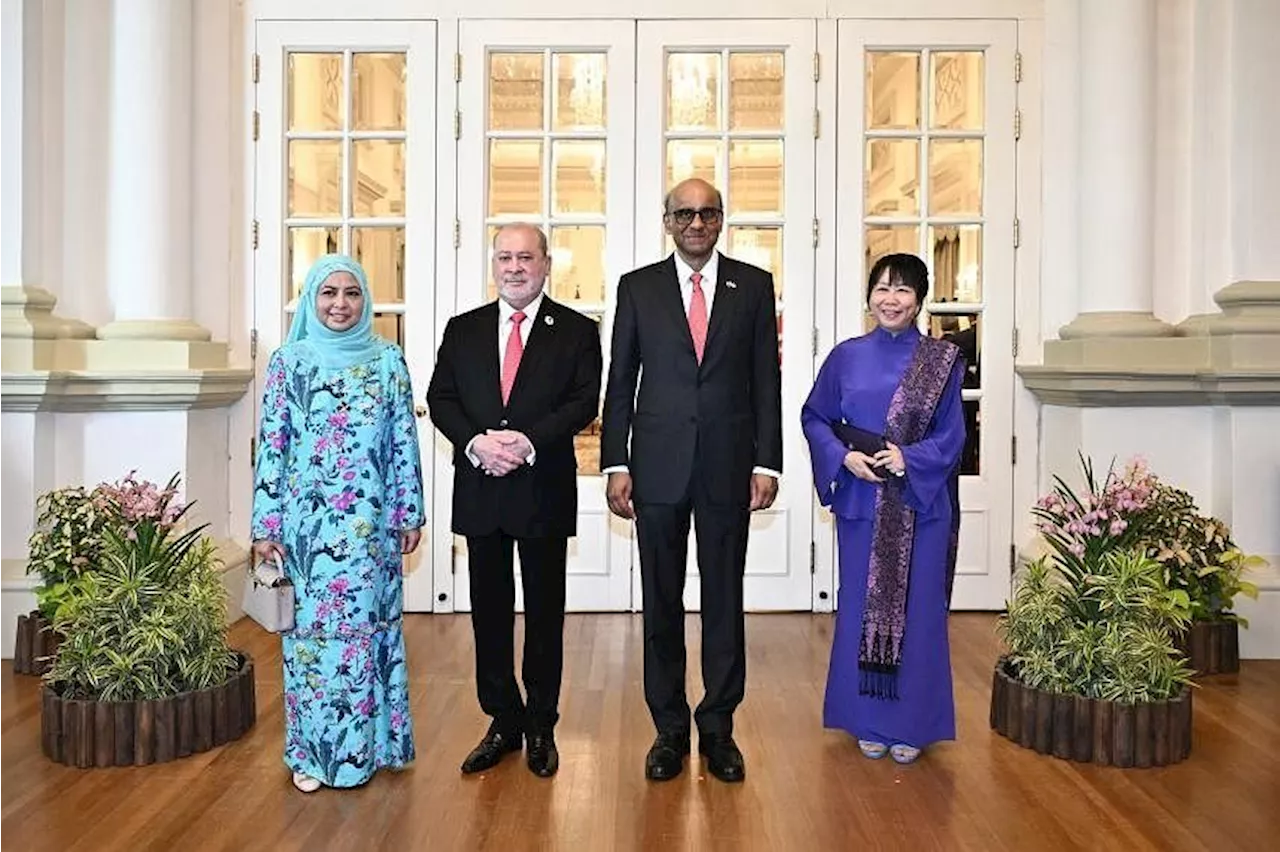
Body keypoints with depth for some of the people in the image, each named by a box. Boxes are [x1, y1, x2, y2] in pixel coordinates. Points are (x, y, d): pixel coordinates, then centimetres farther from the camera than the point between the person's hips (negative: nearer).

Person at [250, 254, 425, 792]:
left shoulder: (387, 360, 4)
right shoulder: (290, 361, 2)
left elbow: (405, 440, 5)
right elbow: (271, 444, 0)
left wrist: (411, 512, 4)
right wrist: (265, 525, -3)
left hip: (370, 523, 1)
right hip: (308, 521, -1)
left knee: (368, 624, 7)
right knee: (310, 627, 5)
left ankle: (364, 746, 22)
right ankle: (311, 752, 20)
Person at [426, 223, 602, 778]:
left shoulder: (577, 331, 3)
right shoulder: (463, 330, 11)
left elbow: (584, 402, -7)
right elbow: (440, 399, 4)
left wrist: (529, 441, -20)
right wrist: (475, 441, -14)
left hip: (544, 489, -2)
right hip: (479, 490, 3)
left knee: (544, 612, 7)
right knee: (489, 611, 10)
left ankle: (541, 727, 22)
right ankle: (503, 723, 25)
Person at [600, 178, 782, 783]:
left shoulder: (753, 285, 6)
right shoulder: (638, 287, 6)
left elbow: (766, 380, 4)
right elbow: (620, 382, 4)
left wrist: (767, 462, -2)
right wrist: (615, 464, -2)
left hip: (728, 466, 0)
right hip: (658, 467, 0)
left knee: (725, 601, 8)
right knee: (661, 603, 8)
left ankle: (718, 728, 23)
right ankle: (669, 729, 23)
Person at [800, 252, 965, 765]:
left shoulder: (942, 361, 1)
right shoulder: (847, 357, 5)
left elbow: (951, 435, -1)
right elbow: (814, 417, 7)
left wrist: (908, 459, -17)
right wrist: (844, 456, -9)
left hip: (921, 503, -1)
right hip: (860, 501, 1)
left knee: (917, 609, 4)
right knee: (862, 606, 7)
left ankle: (911, 725, 20)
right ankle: (868, 722, 22)